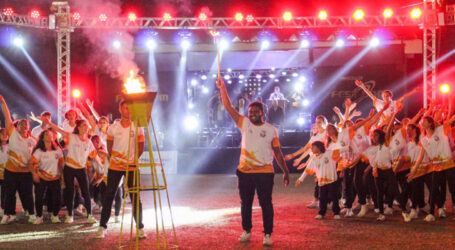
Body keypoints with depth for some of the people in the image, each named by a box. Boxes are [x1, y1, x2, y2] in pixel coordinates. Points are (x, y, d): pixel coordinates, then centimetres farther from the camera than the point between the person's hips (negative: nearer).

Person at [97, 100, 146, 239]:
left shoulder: (137, 128, 0)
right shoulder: (113, 128, 1)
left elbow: (141, 147, 4)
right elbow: (109, 146, 11)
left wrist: (134, 159, -7)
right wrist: (114, 157, -2)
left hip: (132, 166, 0)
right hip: (115, 166, 1)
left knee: (135, 197, 2)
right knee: (109, 196, 2)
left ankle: (140, 228, 10)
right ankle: (102, 226, 9)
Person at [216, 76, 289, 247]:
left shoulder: (271, 130, 2)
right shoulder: (244, 124, 4)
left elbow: (277, 152, 6)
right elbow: (229, 107, -3)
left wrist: (285, 171, 5)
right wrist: (222, 88, -13)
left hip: (265, 173, -2)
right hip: (245, 172, 2)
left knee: (266, 204, -1)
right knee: (245, 203, 11)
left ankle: (268, 234, 7)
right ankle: (246, 231, 24)